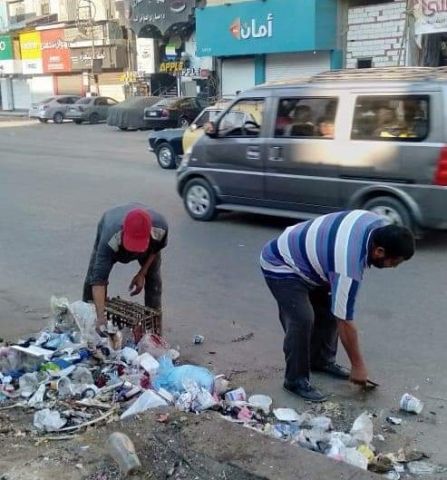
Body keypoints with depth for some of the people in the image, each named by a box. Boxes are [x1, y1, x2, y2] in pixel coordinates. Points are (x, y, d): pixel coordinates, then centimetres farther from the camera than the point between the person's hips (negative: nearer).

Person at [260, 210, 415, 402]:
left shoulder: (378, 225, -14)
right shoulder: (348, 266, -36)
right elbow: (345, 321, -27)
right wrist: (358, 365, -15)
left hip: (301, 254, 10)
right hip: (280, 266, -9)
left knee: (329, 310, 8)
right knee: (303, 319, -22)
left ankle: (321, 360, 25)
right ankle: (296, 380, -6)